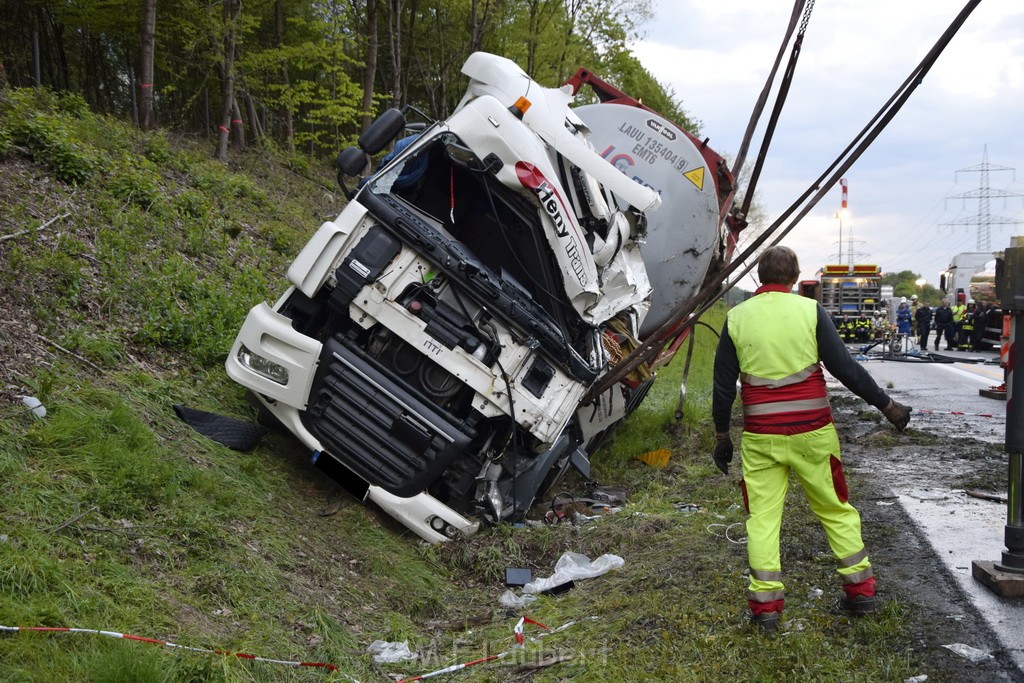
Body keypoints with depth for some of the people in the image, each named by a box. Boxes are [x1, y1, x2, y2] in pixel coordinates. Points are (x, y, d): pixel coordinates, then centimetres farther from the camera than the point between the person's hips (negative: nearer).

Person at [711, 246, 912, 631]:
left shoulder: (736, 318, 1)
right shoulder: (809, 310, -4)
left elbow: (723, 385, 3)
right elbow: (844, 366, -5)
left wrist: (721, 435, 13)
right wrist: (885, 404, 5)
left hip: (760, 438, 0)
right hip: (812, 433, 0)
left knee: (762, 517, 7)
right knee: (836, 509, 14)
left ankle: (765, 603, 6)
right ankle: (860, 591, 21)